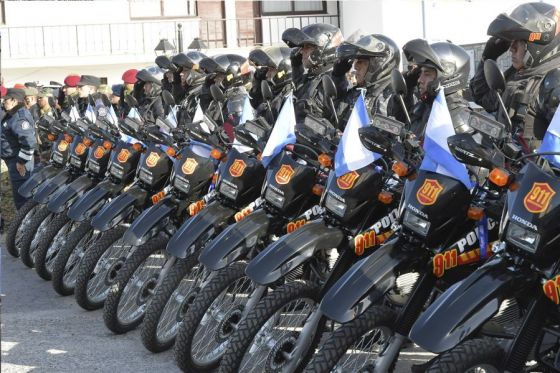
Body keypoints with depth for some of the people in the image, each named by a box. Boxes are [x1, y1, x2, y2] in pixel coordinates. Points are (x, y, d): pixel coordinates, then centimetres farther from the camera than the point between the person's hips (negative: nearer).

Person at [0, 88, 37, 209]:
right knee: (23, 193, 21)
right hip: (13, 160, 10)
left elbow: (29, 142, -30)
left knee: (20, 196, -2)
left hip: (18, 163, -10)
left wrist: (21, 162, -23)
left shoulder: (19, 118, -23)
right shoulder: (12, 114, 10)